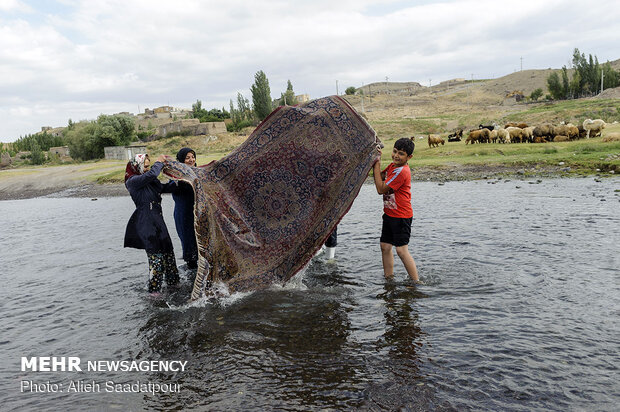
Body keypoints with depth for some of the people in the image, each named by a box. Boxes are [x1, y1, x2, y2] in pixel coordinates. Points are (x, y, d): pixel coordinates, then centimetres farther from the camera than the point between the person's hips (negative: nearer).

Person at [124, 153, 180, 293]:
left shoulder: (150, 181, 12)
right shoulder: (133, 181, -13)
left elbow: (165, 188, 19)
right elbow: (151, 174, -27)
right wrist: (159, 162, -11)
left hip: (157, 219, 9)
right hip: (146, 222, -9)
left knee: (168, 250, 15)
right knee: (156, 255, -8)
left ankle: (172, 281, 29)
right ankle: (154, 289, 2)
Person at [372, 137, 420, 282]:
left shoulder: (401, 171, -21)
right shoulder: (393, 166, 8)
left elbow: (381, 189, -20)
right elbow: (380, 177, 15)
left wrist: (376, 164, -16)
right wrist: (376, 160, 1)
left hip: (401, 217, -9)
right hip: (390, 214, 9)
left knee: (402, 250, -11)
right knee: (385, 246, 11)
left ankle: (416, 282, -2)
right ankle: (388, 278, 21)